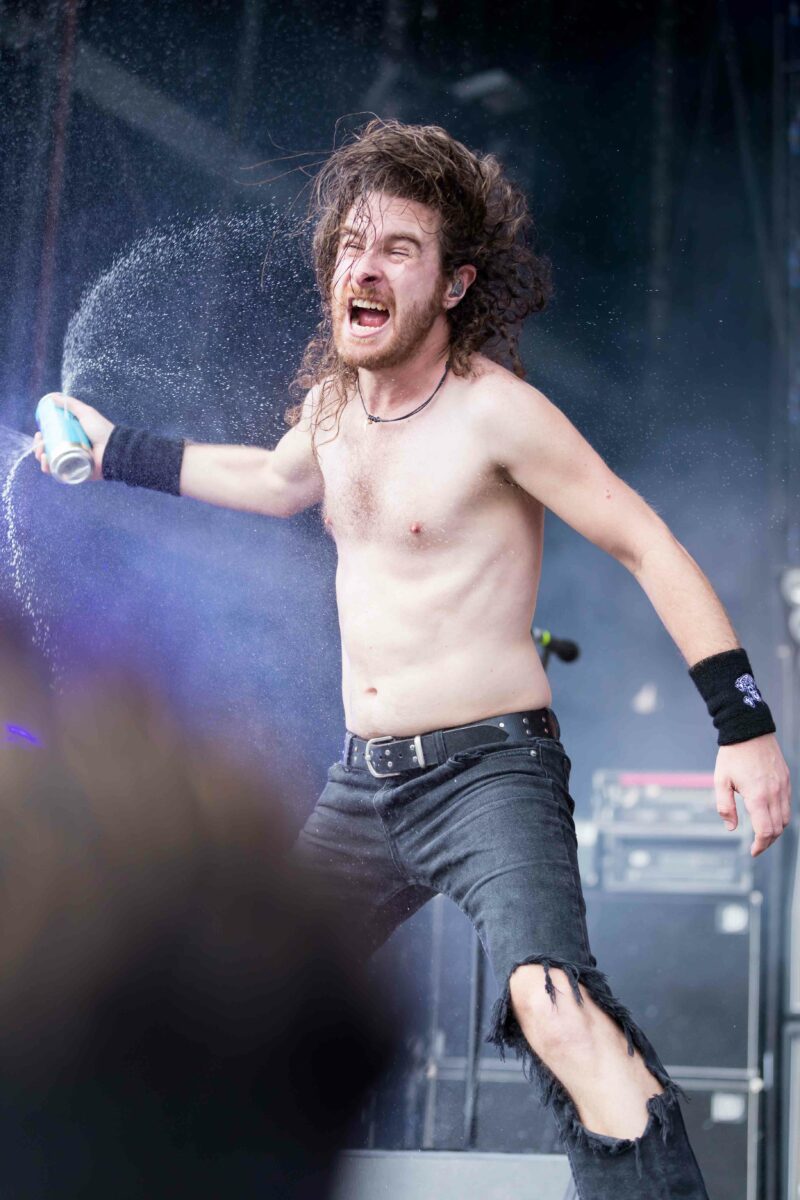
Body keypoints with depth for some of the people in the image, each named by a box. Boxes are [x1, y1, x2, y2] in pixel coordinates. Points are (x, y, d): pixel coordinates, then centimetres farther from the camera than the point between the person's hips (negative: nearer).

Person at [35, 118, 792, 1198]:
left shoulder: (495, 412, -14)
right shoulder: (334, 400, 9)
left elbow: (648, 547, -12)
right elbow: (279, 479, 32)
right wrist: (116, 452, 36)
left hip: (490, 768, -8)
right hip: (364, 782, 8)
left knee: (554, 1007, -33)